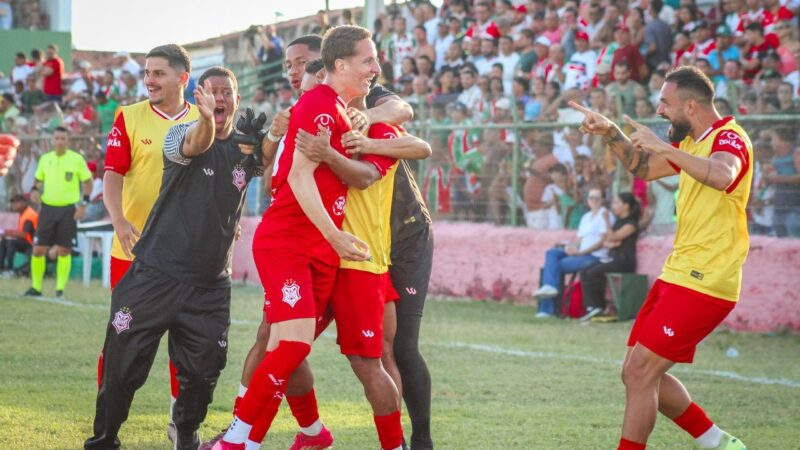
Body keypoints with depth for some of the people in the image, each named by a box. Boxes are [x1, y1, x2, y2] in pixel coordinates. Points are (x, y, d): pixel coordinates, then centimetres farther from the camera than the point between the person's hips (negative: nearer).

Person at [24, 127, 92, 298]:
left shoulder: (77, 159, -3)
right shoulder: (45, 159, 6)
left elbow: (88, 182, 3)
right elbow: (38, 180, 18)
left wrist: (83, 204, -6)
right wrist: (35, 190, -4)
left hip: (68, 209, -3)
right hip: (48, 207, 3)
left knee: (64, 250, -2)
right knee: (38, 249, 0)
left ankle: (60, 289, 5)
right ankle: (36, 287, 12)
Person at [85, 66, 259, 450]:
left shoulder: (246, 148, 7)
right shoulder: (180, 134, -5)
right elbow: (195, 144, -29)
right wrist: (205, 118, -53)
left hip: (210, 284, 3)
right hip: (157, 272, -3)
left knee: (203, 371, 1)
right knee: (122, 365, -3)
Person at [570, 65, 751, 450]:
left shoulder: (728, 138, -14)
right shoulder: (692, 143, 15)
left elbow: (721, 176, -38)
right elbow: (643, 168, 31)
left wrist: (665, 147, -36)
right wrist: (610, 133, 16)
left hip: (702, 284, -10)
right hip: (677, 275, 10)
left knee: (640, 372, -11)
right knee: (637, 374, 11)